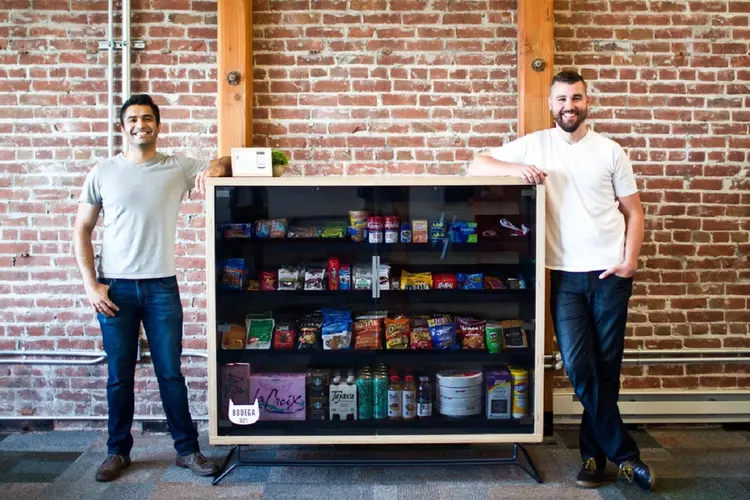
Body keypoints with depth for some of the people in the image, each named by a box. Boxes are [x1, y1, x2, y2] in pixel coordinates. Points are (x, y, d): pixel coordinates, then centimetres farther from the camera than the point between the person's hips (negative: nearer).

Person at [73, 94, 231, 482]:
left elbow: (229, 163, 8)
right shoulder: (102, 173, 3)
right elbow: (82, 230, 6)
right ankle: (118, 451, 25)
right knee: (119, 376, 9)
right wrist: (90, 284, -4)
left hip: (162, 287, 0)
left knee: (170, 373, 6)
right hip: (115, 287, 0)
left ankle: (187, 449, 18)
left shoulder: (178, 168, 2)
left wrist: (216, 167, -16)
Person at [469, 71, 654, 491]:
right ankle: (624, 453, 10)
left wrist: (630, 261, -6)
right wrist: (515, 169, -14)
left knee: (606, 367, 6)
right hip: (566, 275, 0)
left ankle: (595, 453, 22)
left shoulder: (611, 151, 5)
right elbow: (478, 165, 5)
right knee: (579, 366, -5)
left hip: (611, 273, 0)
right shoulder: (536, 145, 5)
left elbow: (633, 211, 7)